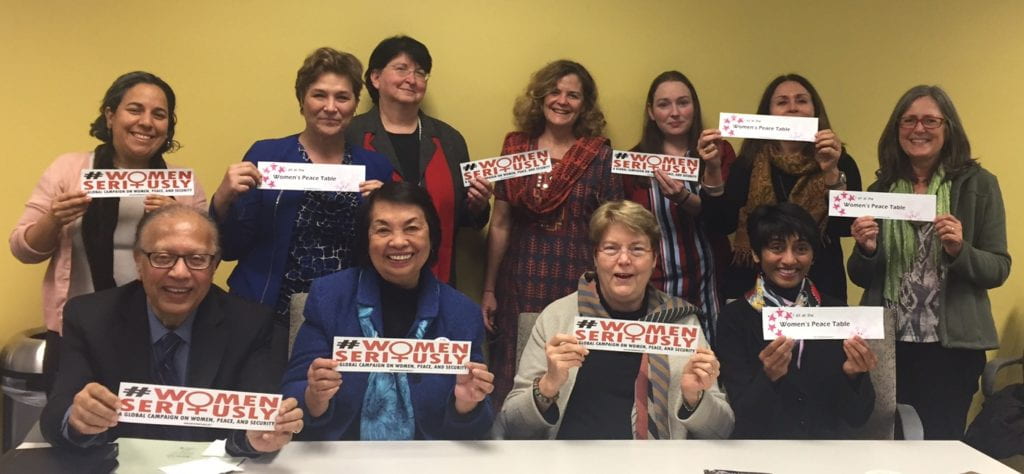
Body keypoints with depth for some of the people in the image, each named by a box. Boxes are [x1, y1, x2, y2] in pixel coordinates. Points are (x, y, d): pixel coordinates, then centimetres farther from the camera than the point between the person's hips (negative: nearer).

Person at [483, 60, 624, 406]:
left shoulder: (601, 155, -1)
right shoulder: (515, 147, 5)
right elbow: (500, 224, 7)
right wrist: (488, 289, 7)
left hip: (578, 288, -2)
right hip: (519, 285, 2)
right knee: (513, 387, 7)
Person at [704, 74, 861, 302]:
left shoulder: (839, 162, 0)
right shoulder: (750, 161, 3)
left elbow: (846, 227, -13)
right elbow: (724, 224, -6)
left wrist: (832, 172, -25)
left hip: (818, 289, -1)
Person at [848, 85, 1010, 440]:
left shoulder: (977, 184, -2)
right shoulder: (880, 190, 5)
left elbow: (999, 270, -2)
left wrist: (960, 250, -20)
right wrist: (866, 250, -10)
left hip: (952, 346, -2)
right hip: (887, 343, 3)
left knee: (941, 442, 5)